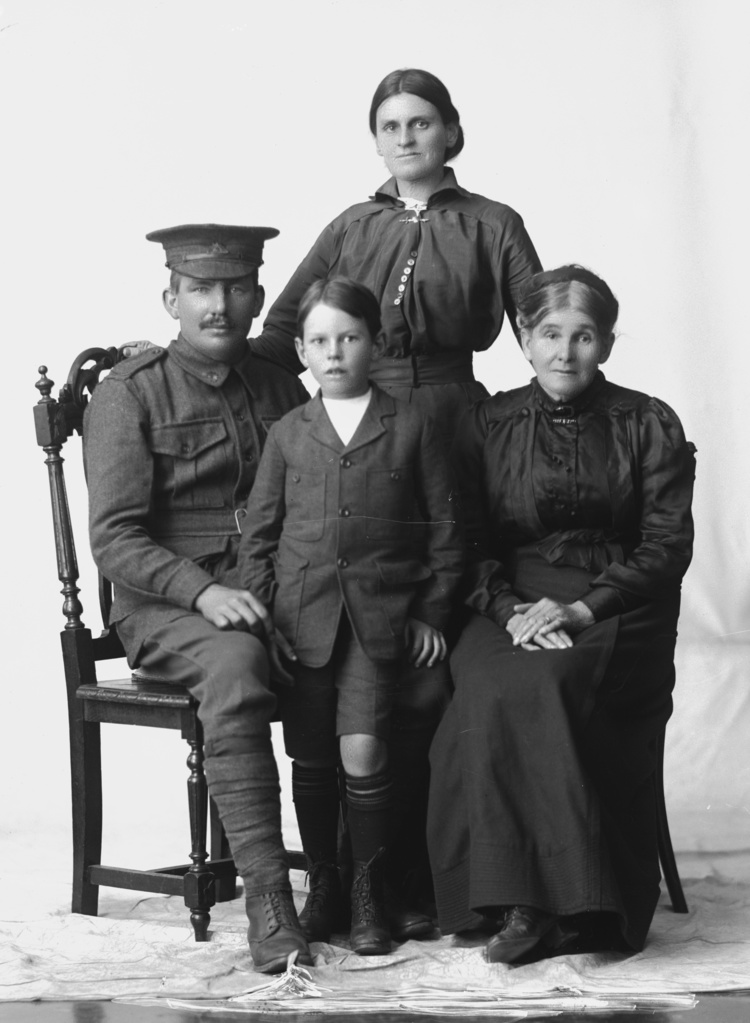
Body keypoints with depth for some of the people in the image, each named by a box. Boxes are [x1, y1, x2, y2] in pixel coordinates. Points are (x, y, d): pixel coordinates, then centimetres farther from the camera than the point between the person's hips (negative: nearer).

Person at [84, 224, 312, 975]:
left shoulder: (280, 391, 16)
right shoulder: (129, 394, 2)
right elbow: (114, 540, -6)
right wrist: (203, 592, -21)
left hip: (274, 597, 4)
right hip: (165, 606, -4)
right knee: (234, 667, -38)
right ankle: (266, 897, -38)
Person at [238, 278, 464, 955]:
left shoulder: (411, 429, 4)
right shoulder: (288, 434, 10)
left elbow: (445, 531, 7)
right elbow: (258, 533, 11)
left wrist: (431, 613, 2)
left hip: (379, 618, -2)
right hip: (301, 615, 2)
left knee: (363, 749, -13)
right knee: (311, 759, 6)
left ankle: (369, 890, 3)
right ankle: (322, 884, 21)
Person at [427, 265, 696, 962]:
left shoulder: (650, 427, 8)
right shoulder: (486, 426, 13)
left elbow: (666, 545, 1)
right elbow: (469, 546, 8)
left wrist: (580, 609, -13)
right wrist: (510, 610, -12)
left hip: (617, 612, -2)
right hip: (512, 607, 2)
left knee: (533, 688, -34)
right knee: (488, 691, -33)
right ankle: (520, 902, -29)